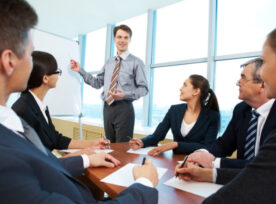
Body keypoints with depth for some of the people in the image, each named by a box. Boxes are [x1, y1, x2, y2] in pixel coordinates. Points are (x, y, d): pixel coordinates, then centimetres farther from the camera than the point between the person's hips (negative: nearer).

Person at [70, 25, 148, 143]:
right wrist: (80, 71, 8)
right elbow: (97, 83, 13)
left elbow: (143, 88, -6)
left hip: (123, 108, -5)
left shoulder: (136, 62, -1)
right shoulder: (108, 63, 15)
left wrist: (125, 94, -21)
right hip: (107, 107, 5)